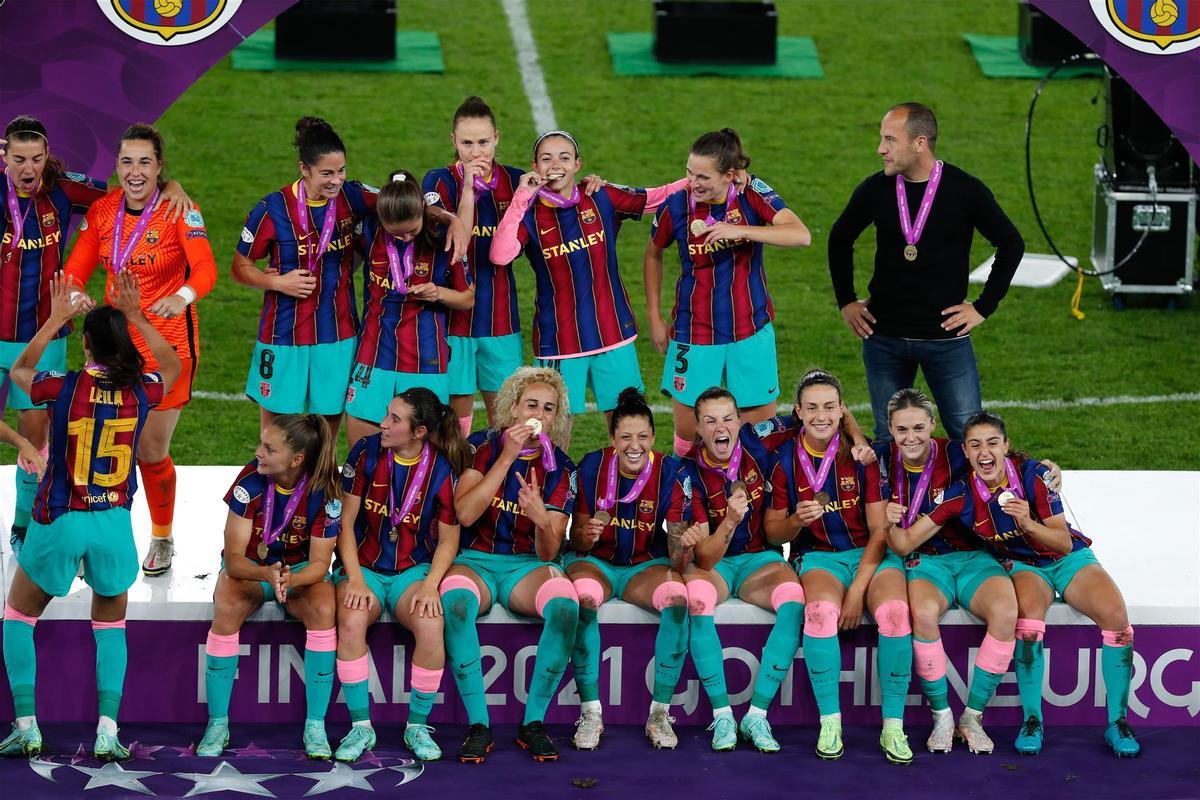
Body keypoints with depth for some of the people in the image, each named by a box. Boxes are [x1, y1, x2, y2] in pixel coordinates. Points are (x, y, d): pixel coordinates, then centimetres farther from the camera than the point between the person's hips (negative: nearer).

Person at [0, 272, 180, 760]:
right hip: (114, 523, 2)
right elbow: (173, 366, 19)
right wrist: (137, 317, 14)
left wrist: (55, 320, 14)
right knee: (111, 624, 20)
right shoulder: (140, 393, -5)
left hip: (59, 522, -2)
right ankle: (107, 733, 6)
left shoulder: (62, 390, -11)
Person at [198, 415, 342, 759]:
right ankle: (217, 723, -22)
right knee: (226, 608, -33)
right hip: (249, 566, 0)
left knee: (323, 609, -32)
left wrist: (289, 579, -41)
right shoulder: (250, 481, -20)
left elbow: (318, 563, -18)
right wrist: (267, 575, -42)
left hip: (299, 568, 0)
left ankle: (315, 725, -22)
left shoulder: (324, 493, -20)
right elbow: (234, 557, -21)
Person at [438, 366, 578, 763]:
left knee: (565, 603, -34)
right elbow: (465, 513, -14)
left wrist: (542, 519, -25)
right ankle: (478, 725, -31)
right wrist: (507, 457, -15)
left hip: (527, 564, 1)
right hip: (475, 559, -1)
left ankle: (534, 722, -22)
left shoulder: (558, 467, 4)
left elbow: (548, 552, -2)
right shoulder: (483, 448, 2)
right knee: (456, 598, -38)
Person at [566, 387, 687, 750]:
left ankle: (660, 713, -23)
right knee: (583, 596, -37)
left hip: (646, 565, 1)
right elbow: (577, 542, -4)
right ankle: (590, 712, -29)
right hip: (594, 561, -1)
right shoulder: (593, 466, -8)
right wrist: (586, 536, -28)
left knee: (678, 597, -33)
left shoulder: (668, 470, -8)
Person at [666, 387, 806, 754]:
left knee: (794, 597, -32)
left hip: (760, 558, 2)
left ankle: (757, 714, -28)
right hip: (712, 565, -2)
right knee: (696, 595, -38)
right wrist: (730, 521, -36)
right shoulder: (689, 474, -13)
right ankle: (721, 714, -30)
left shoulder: (756, 441, -7)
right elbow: (704, 559, -17)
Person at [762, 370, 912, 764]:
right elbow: (772, 532, 7)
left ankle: (893, 727, -21)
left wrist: (858, 590, -14)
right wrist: (797, 520, -17)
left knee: (895, 611, -32)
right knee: (821, 610, -35)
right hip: (818, 556, 0)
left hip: (871, 554, 0)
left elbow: (880, 531, -4)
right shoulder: (786, 460, 2)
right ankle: (829, 723, -24)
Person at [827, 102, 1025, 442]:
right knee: (888, 441, 9)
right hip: (883, 336, 2)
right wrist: (846, 301, 11)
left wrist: (984, 307, -3)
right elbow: (840, 239, 16)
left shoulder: (966, 191, -9)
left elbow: (1011, 245, 0)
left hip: (947, 337, -2)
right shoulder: (875, 190, -1)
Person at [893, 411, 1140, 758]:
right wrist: (889, 522, -32)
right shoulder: (962, 495, -12)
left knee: (1115, 615, -28)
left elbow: (1064, 543, -17)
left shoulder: (1033, 474, -19)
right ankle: (1031, 721, -25)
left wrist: (1027, 523, -35)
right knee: (1029, 611, -37)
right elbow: (907, 539, -10)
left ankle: (1118, 722, -14)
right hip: (1022, 566, 0)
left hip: (1068, 559, 0)